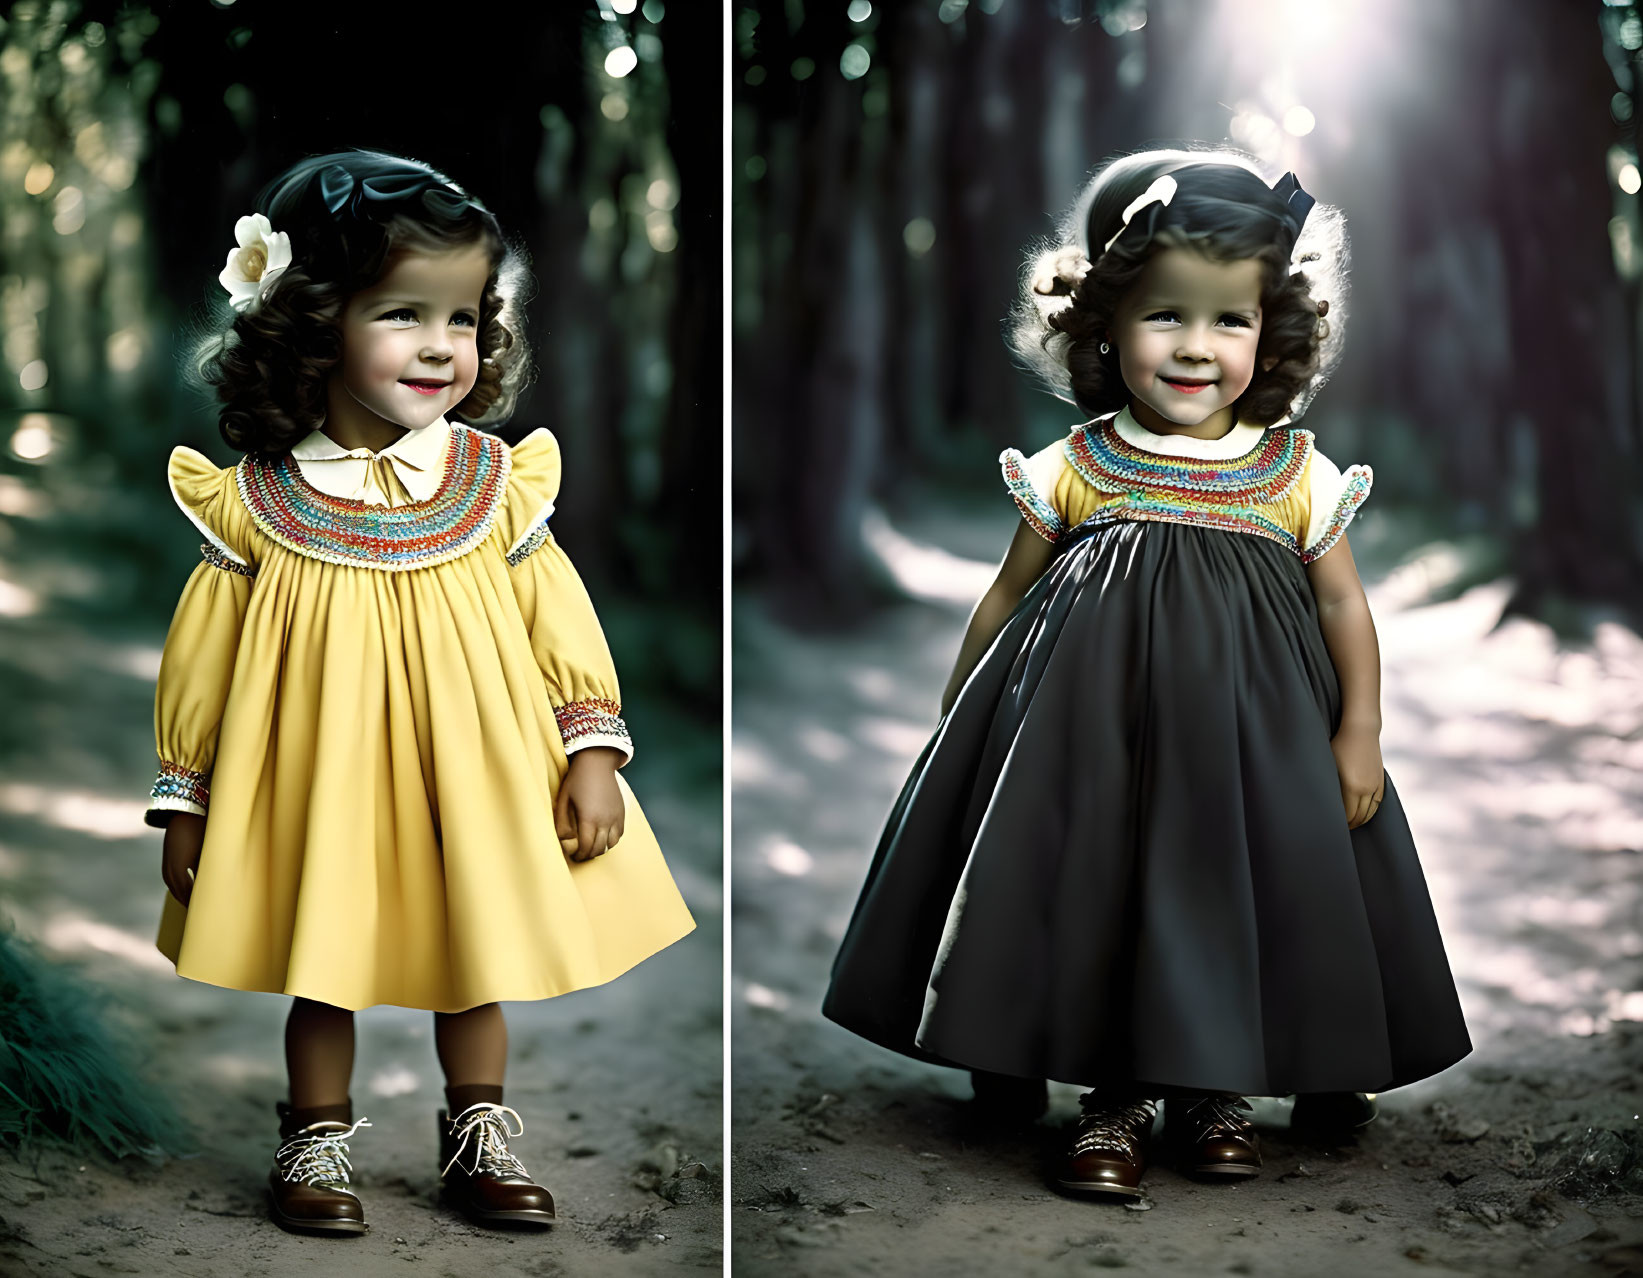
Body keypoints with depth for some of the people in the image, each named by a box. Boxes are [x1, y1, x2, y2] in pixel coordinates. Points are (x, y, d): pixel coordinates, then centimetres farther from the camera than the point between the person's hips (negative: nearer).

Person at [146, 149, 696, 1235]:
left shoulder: (496, 482, -5)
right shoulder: (257, 501, -9)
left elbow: (560, 618, 1)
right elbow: (201, 655, -1)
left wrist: (592, 754, -4)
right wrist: (186, 803, 1)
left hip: (470, 770, 2)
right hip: (319, 781, -2)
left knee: (478, 948, 15)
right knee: (319, 964, 11)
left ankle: (479, 1134, 34)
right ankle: (319, 1137, 31)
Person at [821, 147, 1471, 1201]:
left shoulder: (1298, 477, -1)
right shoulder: (1072, 472, -2)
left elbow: (1345, 609, 5)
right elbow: (1005, 600, 7)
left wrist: (1360, 737, -1)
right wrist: (956, 721, 10)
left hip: (1248, 748, 1)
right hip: (1095, 734, 0)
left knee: (1232, 896, 3)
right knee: (1102, 890, 0)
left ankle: (1217, 1087, 23)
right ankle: (1116, 1095, 16)